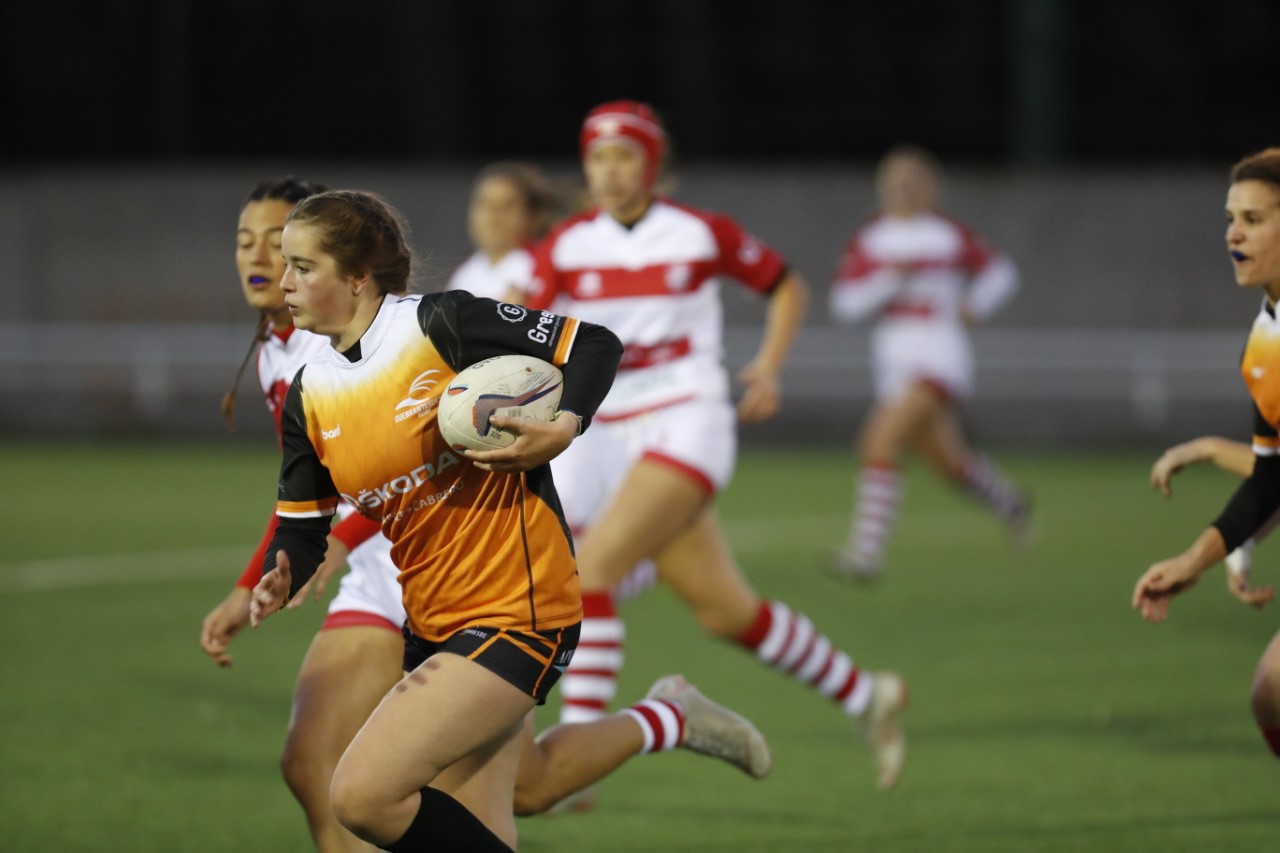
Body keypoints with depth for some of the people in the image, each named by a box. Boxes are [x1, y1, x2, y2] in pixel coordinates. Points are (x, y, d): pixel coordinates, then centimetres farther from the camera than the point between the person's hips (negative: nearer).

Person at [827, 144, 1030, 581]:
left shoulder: (950, 236, 1)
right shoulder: (867, 239, 6)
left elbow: (1000, 271, 15)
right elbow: (845, 303, -1)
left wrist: (975, 306, -2)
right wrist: (890, 278, -15)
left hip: (939, 355, -5)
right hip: (893, 359, 5)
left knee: (882, 441, -23)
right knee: (949, 463, 15)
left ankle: (866, 553, -23)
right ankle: (1008, 501, 47)